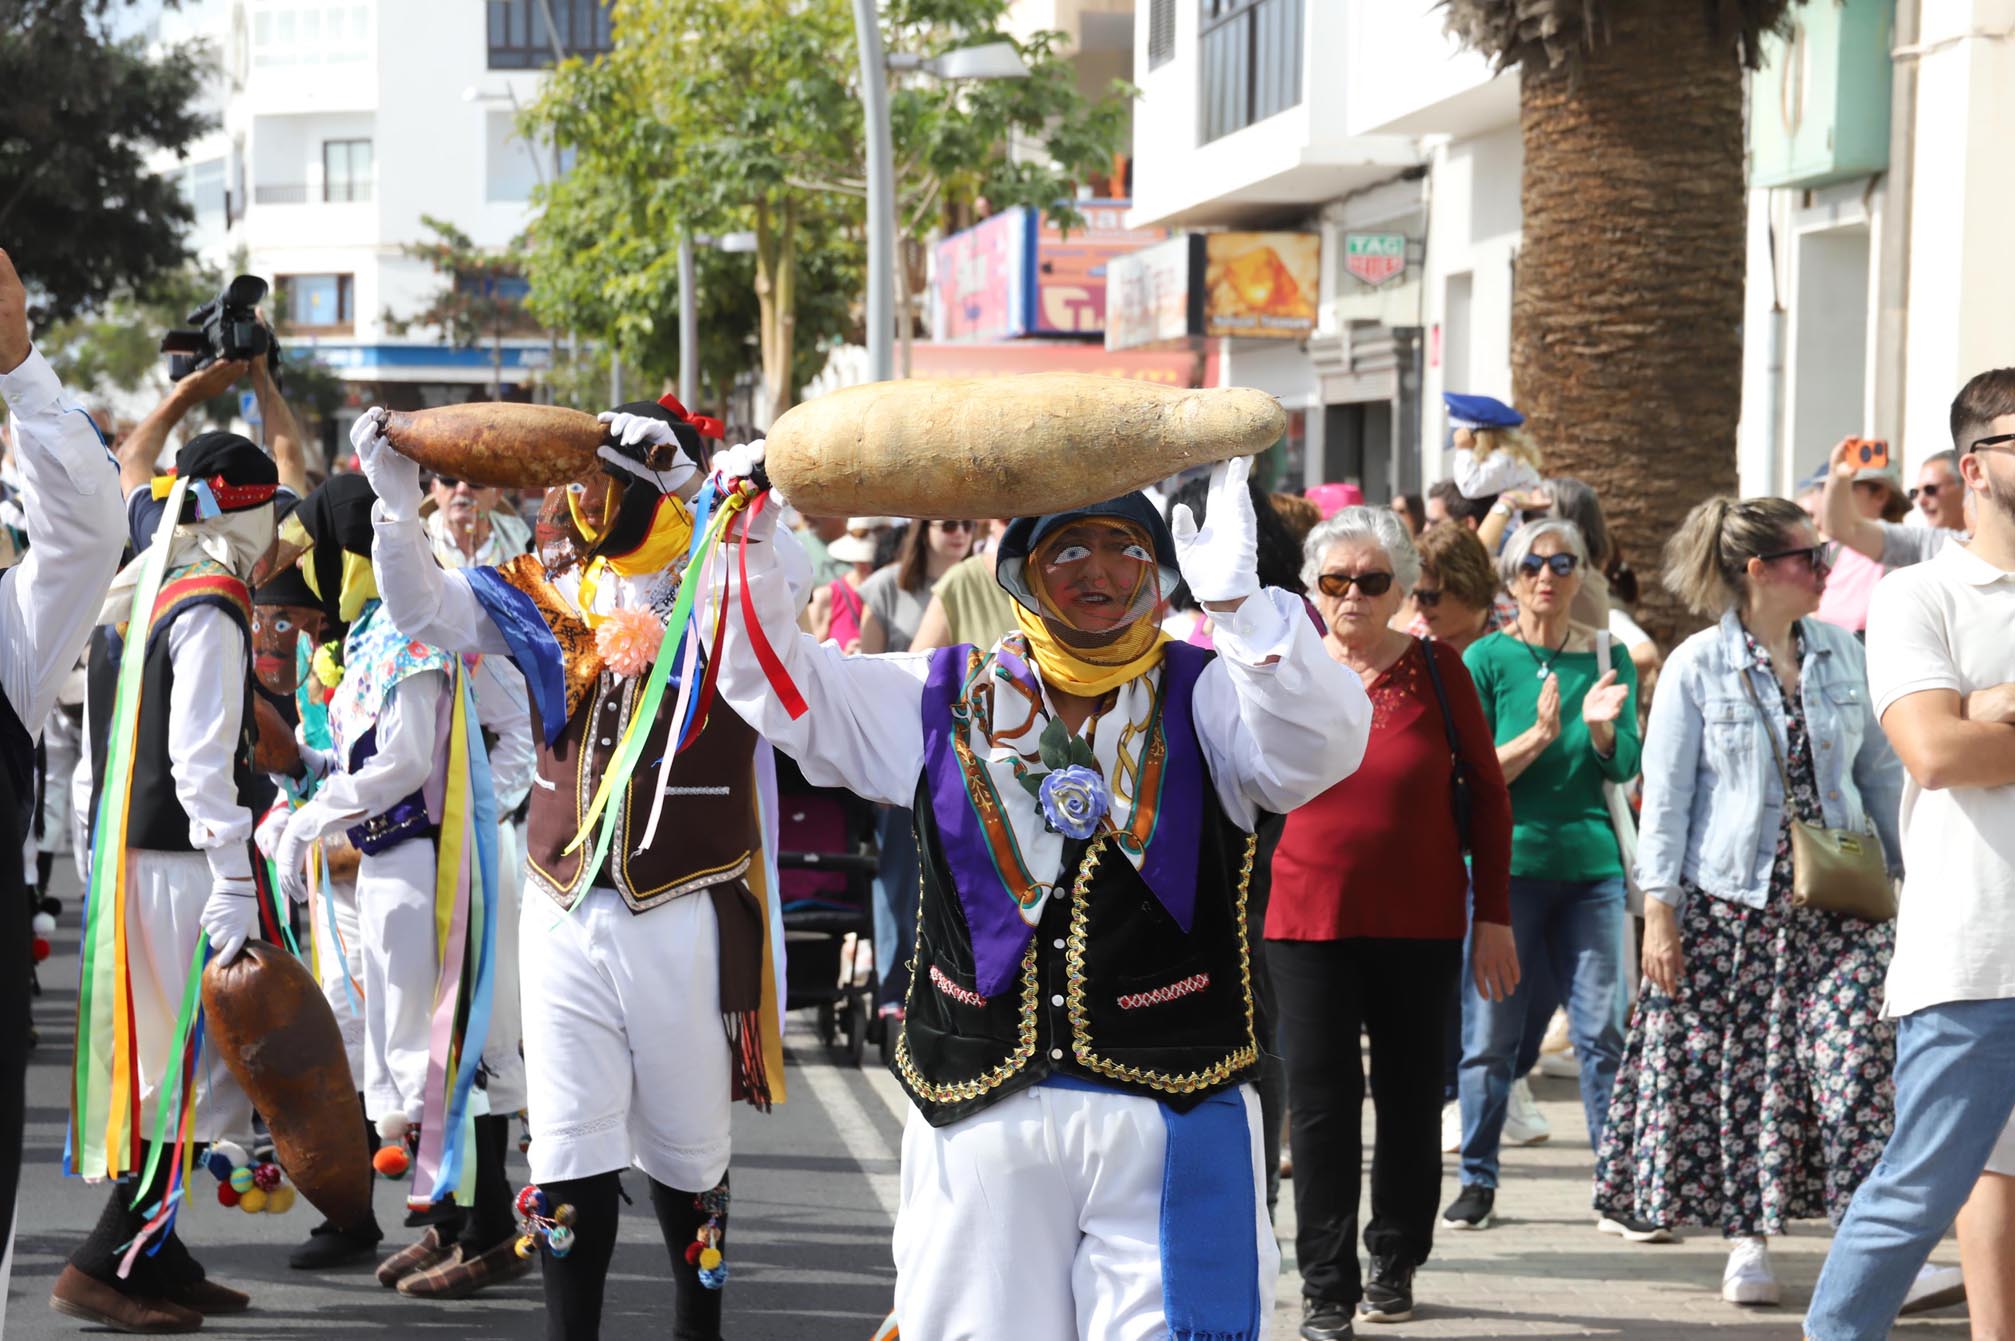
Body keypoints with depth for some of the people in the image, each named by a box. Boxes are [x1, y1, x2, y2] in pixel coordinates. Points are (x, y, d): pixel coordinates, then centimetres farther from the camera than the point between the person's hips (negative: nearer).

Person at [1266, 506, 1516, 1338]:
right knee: (1321, 1103, -2)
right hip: (1308, 919, 0)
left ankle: (1395, 1262, 28)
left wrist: (1494, 917, 0)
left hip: (1421, 924, 0)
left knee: (1410, 1096, 10)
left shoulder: (1437, 669, -2)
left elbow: (1488, 795, 3)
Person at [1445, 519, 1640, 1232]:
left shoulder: (1607, 657, 8)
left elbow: (1625, 766, 1)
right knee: (1489, 1033, 3)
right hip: (1504, 859, -2)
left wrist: (1599, 725, -19)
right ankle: (1478, 1179, 14)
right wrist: (1540, 735, -19)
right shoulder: (1486, 659, 1)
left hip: (1591, 860, 2)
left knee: (1603, 1029, -1)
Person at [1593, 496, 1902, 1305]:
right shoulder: (1698, 667, -4)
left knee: (1853, 1052, -12)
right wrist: (1659, 908, -8)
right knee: (1735, 1066, 1)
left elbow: (1882, 772, 12)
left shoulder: (1844, 656, 6)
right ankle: (1747, 1240, 14)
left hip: (1835, 902, 2)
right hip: (1729, 903, -2)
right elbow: (1665, 793, -4)